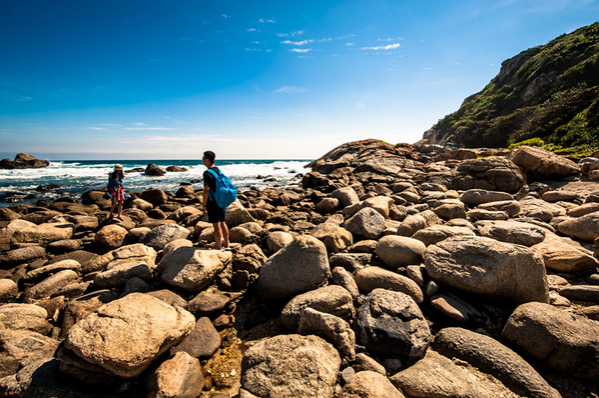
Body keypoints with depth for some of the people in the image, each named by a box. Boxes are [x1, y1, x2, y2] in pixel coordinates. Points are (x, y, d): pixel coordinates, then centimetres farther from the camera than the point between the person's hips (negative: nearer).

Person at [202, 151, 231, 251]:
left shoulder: (207, 173, -17)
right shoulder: (218, 170, 9)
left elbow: (206, 190, -21)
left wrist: (204, 205, -16)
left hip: (212, 203, -8)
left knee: (216, 226, 0)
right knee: (222, 223, 16)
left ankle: (219, 248, 10)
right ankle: (227, 245, 26)